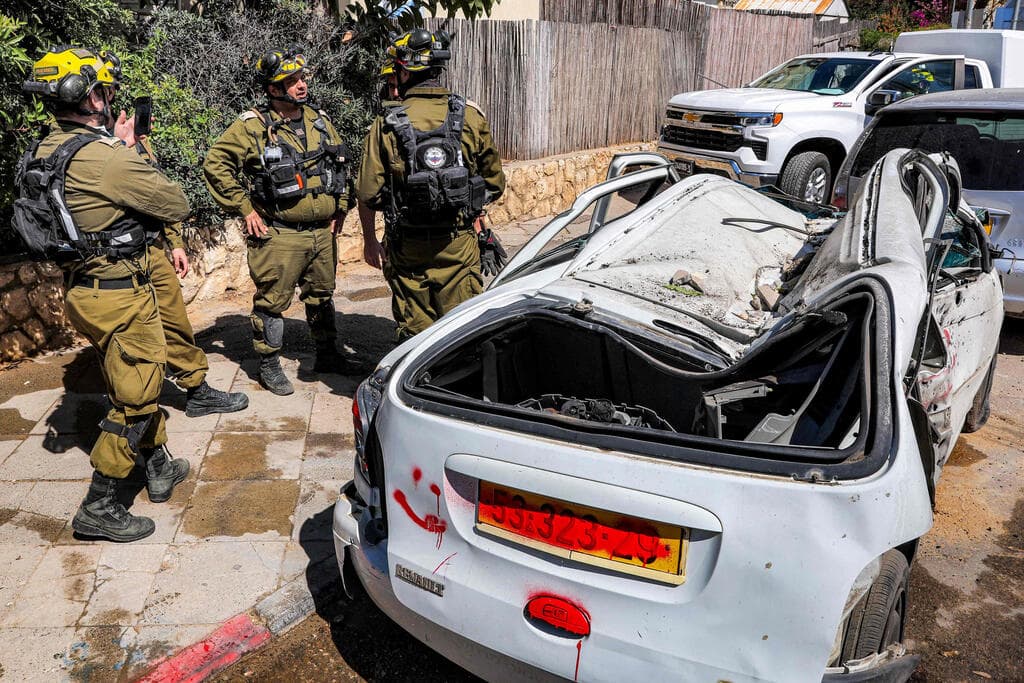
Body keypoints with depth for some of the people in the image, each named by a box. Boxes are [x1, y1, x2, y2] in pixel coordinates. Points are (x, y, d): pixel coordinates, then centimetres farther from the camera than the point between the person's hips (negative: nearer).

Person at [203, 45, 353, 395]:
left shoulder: (319, 121, 8)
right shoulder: (252, 126, -9)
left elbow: (340, 164, 20)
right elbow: (215, 164, -8)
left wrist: (339, 208, 13)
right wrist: (245, 209, -10)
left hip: (322, 232, 6)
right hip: (279, 235, -6)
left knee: (322, 296, 18)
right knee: (272, 300, 3)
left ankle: (327, 354, 34)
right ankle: (269, 365, 18)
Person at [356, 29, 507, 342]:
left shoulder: (386, 124, -5)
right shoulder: (471, 117, -2)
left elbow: (368, 192, -4)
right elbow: (495, 182, 6)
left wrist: (369, 239, 10)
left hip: (407, 247, 0)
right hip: (459, 245, 0)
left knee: (414, 330, 11)